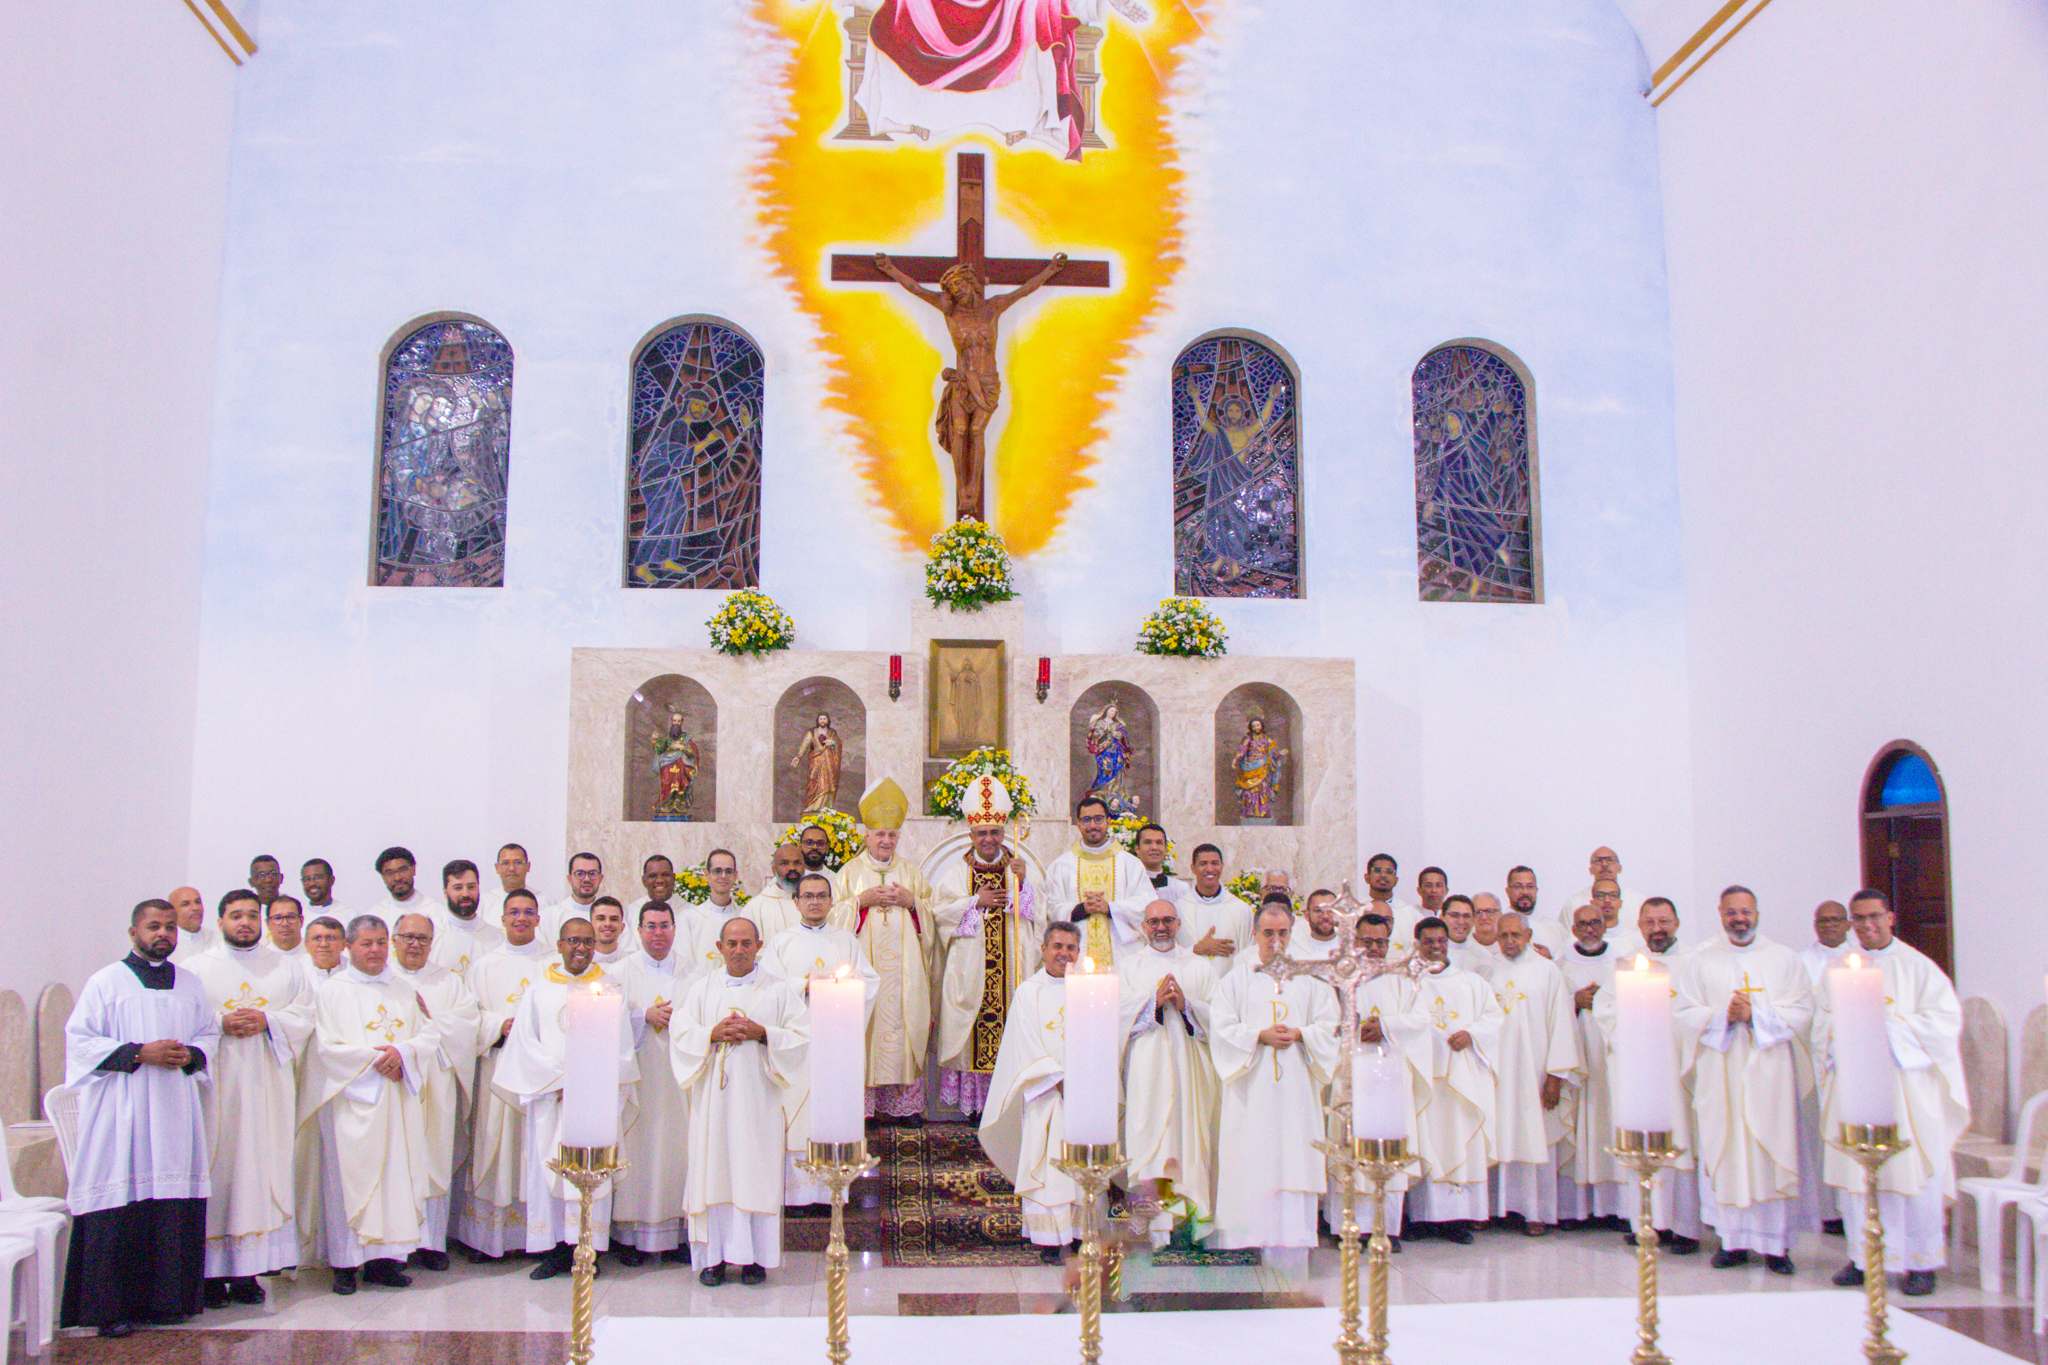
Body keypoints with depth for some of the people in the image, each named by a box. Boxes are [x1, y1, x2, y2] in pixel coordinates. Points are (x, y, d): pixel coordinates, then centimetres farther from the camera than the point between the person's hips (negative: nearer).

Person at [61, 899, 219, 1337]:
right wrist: (138, 1053, -14)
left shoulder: (190, 984, 15)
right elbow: (80, 1040, -3)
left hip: (176, 1109, 4)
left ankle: (166, 1298, 10)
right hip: (121, 1112, -4)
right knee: (121, 1206, -7)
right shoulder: (105, 982, 2)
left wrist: (191, 1054, -2)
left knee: (176, 1208, 1)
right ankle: (111, 1306, 1)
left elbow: (210, 1033, 20)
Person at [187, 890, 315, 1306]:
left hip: (266, 1084, 2)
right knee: (217, 1166, -5)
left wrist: (267, 1021, -10)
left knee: (262, 1167, -2)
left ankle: (248, 1270, 2)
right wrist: (221, 1024, -15)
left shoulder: (285, 967, 14)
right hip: (216, 1083, -2)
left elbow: (304, 1014, 6)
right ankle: (212, 1271, 0)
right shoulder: (197, 969, 9)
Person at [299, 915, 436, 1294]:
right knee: (351, 1175, -5)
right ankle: (346, 1263, -1)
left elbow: (430, 1034, 8)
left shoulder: (404, 991, 16)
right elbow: (327, 1046, -6)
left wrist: (403, 1052, -11)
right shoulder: (331, 991, 4)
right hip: (352, 1099, -4)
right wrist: (373, 1059, -14)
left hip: (398, 1099, 4)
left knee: (396, 1173, 0)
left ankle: (384, 1259, 5)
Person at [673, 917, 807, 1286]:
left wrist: (761, 1033, -12)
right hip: (713, 1099, 1)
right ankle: (713, 1255, 4)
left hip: (757, 1099, -1)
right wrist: (713, 1033, -12)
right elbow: (679, 1032, 5)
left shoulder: (777, 990, 7)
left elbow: (801, 1037, 2)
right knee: (714, 1171, -2)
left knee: (756, 1170, -3)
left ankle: (754, 1256, 4)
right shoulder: (702, 988, 12)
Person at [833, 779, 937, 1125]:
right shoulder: (850, 871, 10)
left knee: (903, 1024, -3)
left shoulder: (911, 872, 15)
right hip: (862, 963, -2)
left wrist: (910, 901, -4)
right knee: (863, 1024, -8)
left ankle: (905, 1103, 2)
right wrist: (862, 900, -10)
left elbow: (931, 916, 14)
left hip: (903, 964, 2)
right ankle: (861, 1104, -4)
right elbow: (834, 915, 4)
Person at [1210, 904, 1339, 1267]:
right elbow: (1221, 1030, 0)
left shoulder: (1309, 979, 14)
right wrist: (1260, 1036, -13)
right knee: (1251, 1165, -6)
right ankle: (1249, 1249, -2)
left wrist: (1298, 1034, -11)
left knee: (1294, 1163, -3)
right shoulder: (1236, 979, 9)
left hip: (1296, 1091, 1)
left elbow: (1329, 1027, 7)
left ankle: (1292, 1256, 0)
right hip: (1251, 1091, -1)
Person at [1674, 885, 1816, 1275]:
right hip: (1721, 1077, 0)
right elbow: (1683, 1013, 1)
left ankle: (1776, 1243, 3)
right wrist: (1723, 1016, -15)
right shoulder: (1699, 962, 9)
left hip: (1771, 1074, 0)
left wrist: (1754, 1015, -14)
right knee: (1726, 1154, 0)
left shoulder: (1784, 959, 9)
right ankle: (1732, 1240, 6)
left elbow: (1802, 1010, -1)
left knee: (1774, 1153, -3)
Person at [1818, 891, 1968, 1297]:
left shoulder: (1917, 966, 3)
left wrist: (1891, 1029, -12)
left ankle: (1921, 1262, 6)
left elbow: (1945, 1018, -5)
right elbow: (1822, 1023, 14)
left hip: (1905, 1085, -3)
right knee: (1856, 1170, 2)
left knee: (1913, 1172, -3)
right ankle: (1864, 1256, 11)